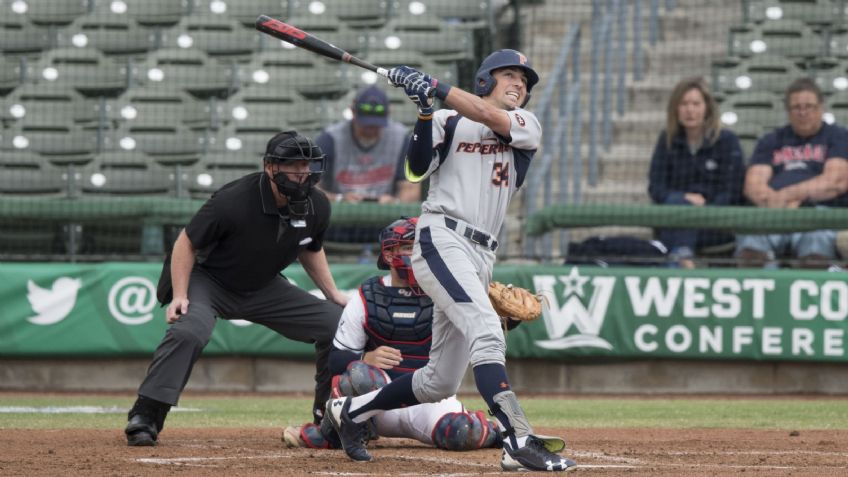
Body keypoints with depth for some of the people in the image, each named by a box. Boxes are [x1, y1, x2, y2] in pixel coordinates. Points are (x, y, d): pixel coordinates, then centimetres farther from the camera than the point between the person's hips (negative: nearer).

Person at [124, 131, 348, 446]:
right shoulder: (234, 201, -30)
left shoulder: (317, 207, -12)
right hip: (207, 279, -5)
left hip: (263, 288, 6)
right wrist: (180, 296, -26)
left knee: (338, 322, -3)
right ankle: (143, 420, -29)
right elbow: (187, 243, -19)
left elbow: (310, 249, 11)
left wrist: (333, 294, 5)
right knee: (189, 331, -36)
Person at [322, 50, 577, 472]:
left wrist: (433, 86, -13)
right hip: (442, 239, -6)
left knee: (440, 382, 9)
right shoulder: (447, 120, 8)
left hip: (481, 255, 6)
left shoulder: (527, 125, 14)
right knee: (486, 330, -27)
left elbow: (492, 118, -8)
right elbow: (416, 169, -6)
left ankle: (351, 410, 28)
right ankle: (519, 441, -35)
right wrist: (425, 110, -17)